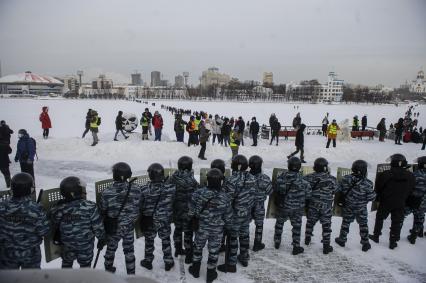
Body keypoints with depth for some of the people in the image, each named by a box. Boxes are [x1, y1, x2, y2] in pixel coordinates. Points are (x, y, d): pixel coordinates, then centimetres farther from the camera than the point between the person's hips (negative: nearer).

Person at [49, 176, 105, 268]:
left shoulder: (59, 209, -20)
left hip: (67, 244, 2)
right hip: (86, 244, -2)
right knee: (85, 264, 20)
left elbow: (54, 225, -2)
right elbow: (98, 226, -18)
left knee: (67, 263, 28)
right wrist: (102, 239, -1)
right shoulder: (90, 207, -27)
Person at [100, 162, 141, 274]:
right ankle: (131, 273, 32)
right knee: (129, 250, 19)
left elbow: (102, 212, -10)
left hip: (112, 228, 0)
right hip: (129, 227, 0)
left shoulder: (107, 193, -24)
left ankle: (108, 269, 48)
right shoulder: (136, 190, -19)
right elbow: (138, 209, -7)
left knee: (111, 248, 25)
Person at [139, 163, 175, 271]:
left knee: (149, 240, 21)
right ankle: (168, 262, 32)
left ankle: (148, 261, 38)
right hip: (165, 220, 1)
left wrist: (141, 220, 7)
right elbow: (174, 203, -7)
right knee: (166, 240, 19)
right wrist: (170, 217, 9)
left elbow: (141, 206, -8)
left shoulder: (145, 189, -20)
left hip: (149, 221, 0)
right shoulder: (171, 187, -19)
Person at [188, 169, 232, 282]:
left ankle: (195, 270, 39)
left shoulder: (198, 193, -19)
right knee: (213, 251, 16)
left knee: (198, 247, 23)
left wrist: (193, 221, 10)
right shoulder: (224, 197, -18)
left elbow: (192, 211, -9)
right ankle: (210, 274, 31)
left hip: (201, 227, 1)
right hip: (217, 230, 0)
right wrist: (228, 227, 11)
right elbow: (228, 216, -7)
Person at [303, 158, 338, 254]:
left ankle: (307, 239, 35)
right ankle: (326, 246, 15)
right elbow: (335, 191, -2)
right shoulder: (332, 179, -14)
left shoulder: (309, 178, -11)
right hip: (326, 207, -2)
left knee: (310, 222, 20)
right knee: (326, 226, 9)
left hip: (312, 206, 2)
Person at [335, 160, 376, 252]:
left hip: (348, 207, 2)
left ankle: (342, 240, 32)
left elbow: (338, 190, -11)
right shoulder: (367, 184, -24)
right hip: (361, 209, -2)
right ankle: (365, 243, 29)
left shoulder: (345, 179, -18)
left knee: (345, 223, 19)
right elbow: (371, 197, -14)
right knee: (363, 225, 18)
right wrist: (374, 193, 7)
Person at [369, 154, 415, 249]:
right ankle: (393, 242, 20)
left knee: (379, 218, 18)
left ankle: (376, 236, 27)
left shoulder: (385, 175, -18)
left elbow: (377, 188, -9)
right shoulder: (411, 176, -6)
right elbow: (411, 191, 5)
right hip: (400, 204, 2)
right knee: (397, 223, 13)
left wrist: (378, 198, 7)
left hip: (385, 202, -2)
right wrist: (404, 200, 17)